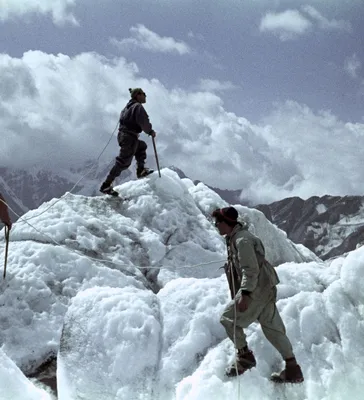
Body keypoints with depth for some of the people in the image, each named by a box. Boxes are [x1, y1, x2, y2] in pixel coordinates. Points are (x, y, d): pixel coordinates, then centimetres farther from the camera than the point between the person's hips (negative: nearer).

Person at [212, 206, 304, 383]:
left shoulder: (242, 240, -16)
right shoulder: (235, 238, 16)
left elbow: (251, 270, -23)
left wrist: (245, 294, -30)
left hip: (257, 289, -10)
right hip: (265, 289, 10)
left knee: (228, 318, 0)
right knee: (272, 327, 10)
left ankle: (245, 356, 8)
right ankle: (293, 369, 12)